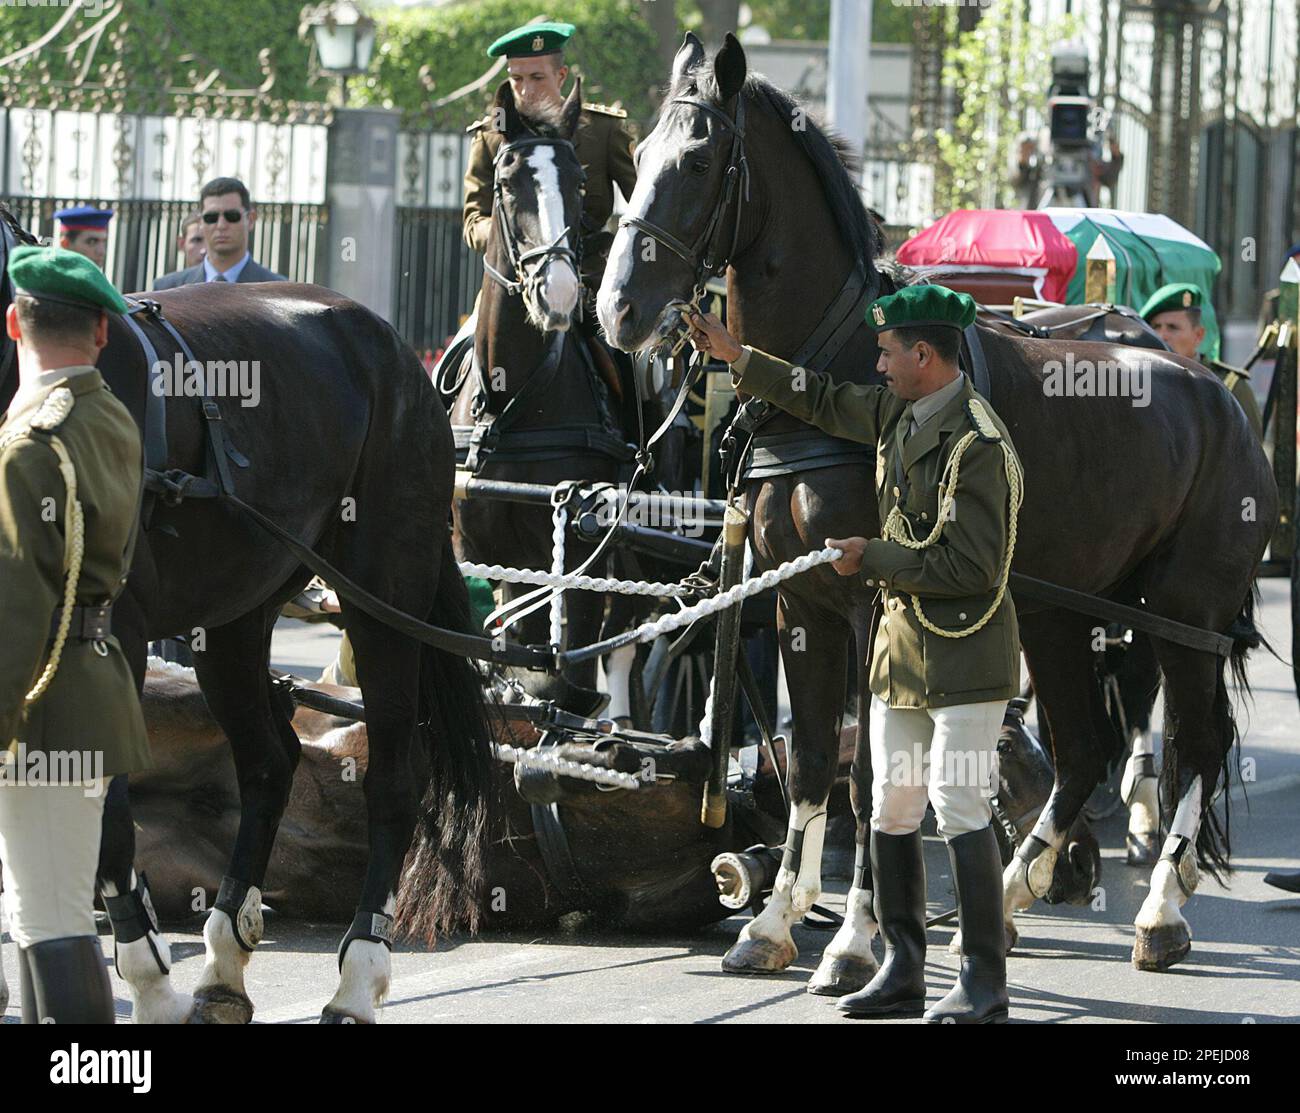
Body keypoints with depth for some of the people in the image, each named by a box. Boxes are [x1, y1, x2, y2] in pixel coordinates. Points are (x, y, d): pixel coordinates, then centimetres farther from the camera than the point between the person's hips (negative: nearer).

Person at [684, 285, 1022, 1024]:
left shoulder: (976, 444, -20)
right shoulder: (903, 414, 8)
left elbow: (970, 565, -23)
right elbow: (827, 403, 26)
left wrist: (871, 560, -15)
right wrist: (738, 358, 26)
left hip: (965, 656, -9)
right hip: (903, 648, 9)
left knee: (961, 811, -9)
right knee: (892, 812, 11)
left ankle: (985, 984, -4)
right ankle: (903, 972, 19)